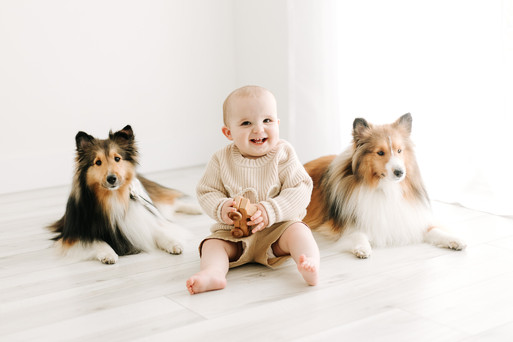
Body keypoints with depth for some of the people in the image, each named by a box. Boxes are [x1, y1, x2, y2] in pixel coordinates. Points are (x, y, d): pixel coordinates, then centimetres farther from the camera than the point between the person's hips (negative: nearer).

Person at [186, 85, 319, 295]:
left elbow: (300, 190, -14)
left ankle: (310, 264, -48)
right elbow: (206, 192, 1)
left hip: (276, 227, -2)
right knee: (213, 243, -19)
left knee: (297, 230, -27)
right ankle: (213, 273, -45)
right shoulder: (221, 160, -4)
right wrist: (221, 208, -21)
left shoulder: (283, 155, -8)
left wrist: (270, 211, -26)